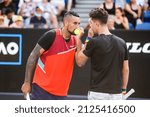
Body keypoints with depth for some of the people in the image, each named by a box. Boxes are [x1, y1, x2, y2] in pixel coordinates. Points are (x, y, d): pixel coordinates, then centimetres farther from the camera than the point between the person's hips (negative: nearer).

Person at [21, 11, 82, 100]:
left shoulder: (75, 41, 4)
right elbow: (33, 57, -8)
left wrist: (78, 39, -15)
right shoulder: (51, 36, -11)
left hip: (61, 93, 5)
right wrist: (27, 82, -11)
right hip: (42, 89, -5)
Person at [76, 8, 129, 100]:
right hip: (116, 94, 5)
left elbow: (80, 62, 4)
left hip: (98, 93, -5)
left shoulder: (94, 42, -10)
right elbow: (125, 69, 9)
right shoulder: (121, 43, 5)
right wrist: (123, 89, 18)